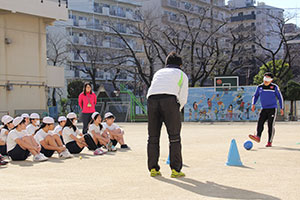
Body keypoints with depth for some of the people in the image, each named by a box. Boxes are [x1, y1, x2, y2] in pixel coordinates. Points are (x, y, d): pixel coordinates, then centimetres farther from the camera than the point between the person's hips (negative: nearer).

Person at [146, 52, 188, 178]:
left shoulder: (158, 73, 35)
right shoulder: (182, 74, 24)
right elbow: (183, 98, 13)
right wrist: (177, 110, 29)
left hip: (152, 99, 4)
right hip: (169, 99, -3)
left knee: (153, 136, 10)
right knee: (174, 136, 1)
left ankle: (153, 168, 10)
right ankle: (175, 169, -2)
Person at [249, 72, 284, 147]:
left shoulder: (275, 87, 0)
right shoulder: (260, 87, 7)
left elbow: (280, 97, 6)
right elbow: (255, 96, 16)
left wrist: (281, 108, 3)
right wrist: (253, 104, -1)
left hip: (272, 109, -3)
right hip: (264, 109, 3)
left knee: (271, 125, -6)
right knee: (260, 123, -13)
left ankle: (270, 142, -4)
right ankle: (258, 137, -22)